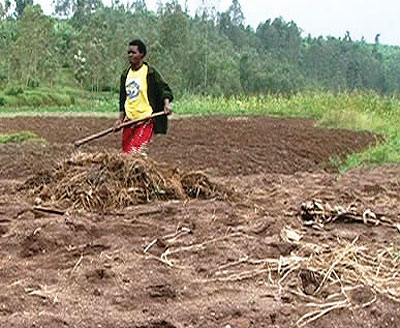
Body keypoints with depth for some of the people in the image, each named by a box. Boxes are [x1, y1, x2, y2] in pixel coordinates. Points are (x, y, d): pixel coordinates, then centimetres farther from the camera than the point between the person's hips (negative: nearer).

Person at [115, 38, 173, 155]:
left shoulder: (150, 72, -5)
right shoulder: (126, 74, 14)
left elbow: (164, 88, -8)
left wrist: (166, 103, -26)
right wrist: (121, 118, 15)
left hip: (145, 119, -7)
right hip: (129, 119, 7)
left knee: (136, 152, -18)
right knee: (126, 151, 6)